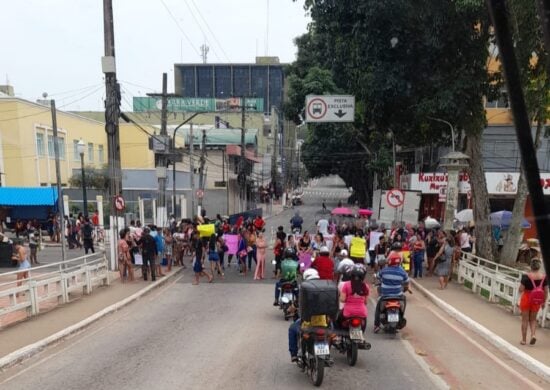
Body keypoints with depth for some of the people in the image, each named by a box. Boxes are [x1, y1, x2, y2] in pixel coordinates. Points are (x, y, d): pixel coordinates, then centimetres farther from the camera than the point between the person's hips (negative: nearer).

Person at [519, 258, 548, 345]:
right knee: (533, 319, 22)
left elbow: (521, 289, -17)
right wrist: (544, 301, 11)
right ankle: (533, 334, 2)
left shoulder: (526, 276, -18)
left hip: (526, 299, -3)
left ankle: (524, 340, 16)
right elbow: (546, 291, -1)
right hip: (537, 300, 3)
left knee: (525, 319, 10)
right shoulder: (544, 277, -8)